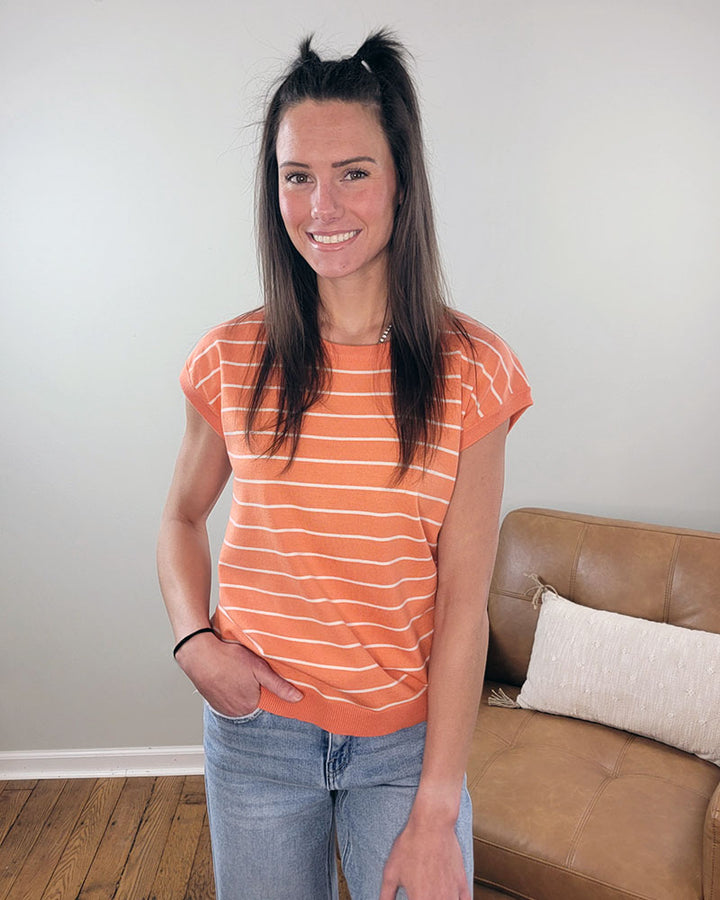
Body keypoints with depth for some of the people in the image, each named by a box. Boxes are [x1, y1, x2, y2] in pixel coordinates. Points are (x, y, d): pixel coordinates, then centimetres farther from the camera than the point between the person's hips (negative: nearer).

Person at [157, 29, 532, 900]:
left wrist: (435, 811, -11)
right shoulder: (229, 362, -6)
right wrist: (194, 640, -9)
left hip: (408, 738, -1)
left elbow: (463, 605, -12)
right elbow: (182, 517, 9)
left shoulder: (470, 370, -11)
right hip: (256, 731, 2)